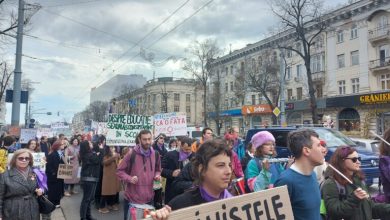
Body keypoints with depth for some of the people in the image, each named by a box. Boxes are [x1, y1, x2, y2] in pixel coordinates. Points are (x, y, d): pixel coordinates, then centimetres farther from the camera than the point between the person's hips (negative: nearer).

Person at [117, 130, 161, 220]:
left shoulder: (155, 154, 3)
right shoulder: (131, 153, -11)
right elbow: (119, 171, -4)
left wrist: (157, 175, -4)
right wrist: (129, 179, -21)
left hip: (148, 197, 4)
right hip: (132, 197, -4)